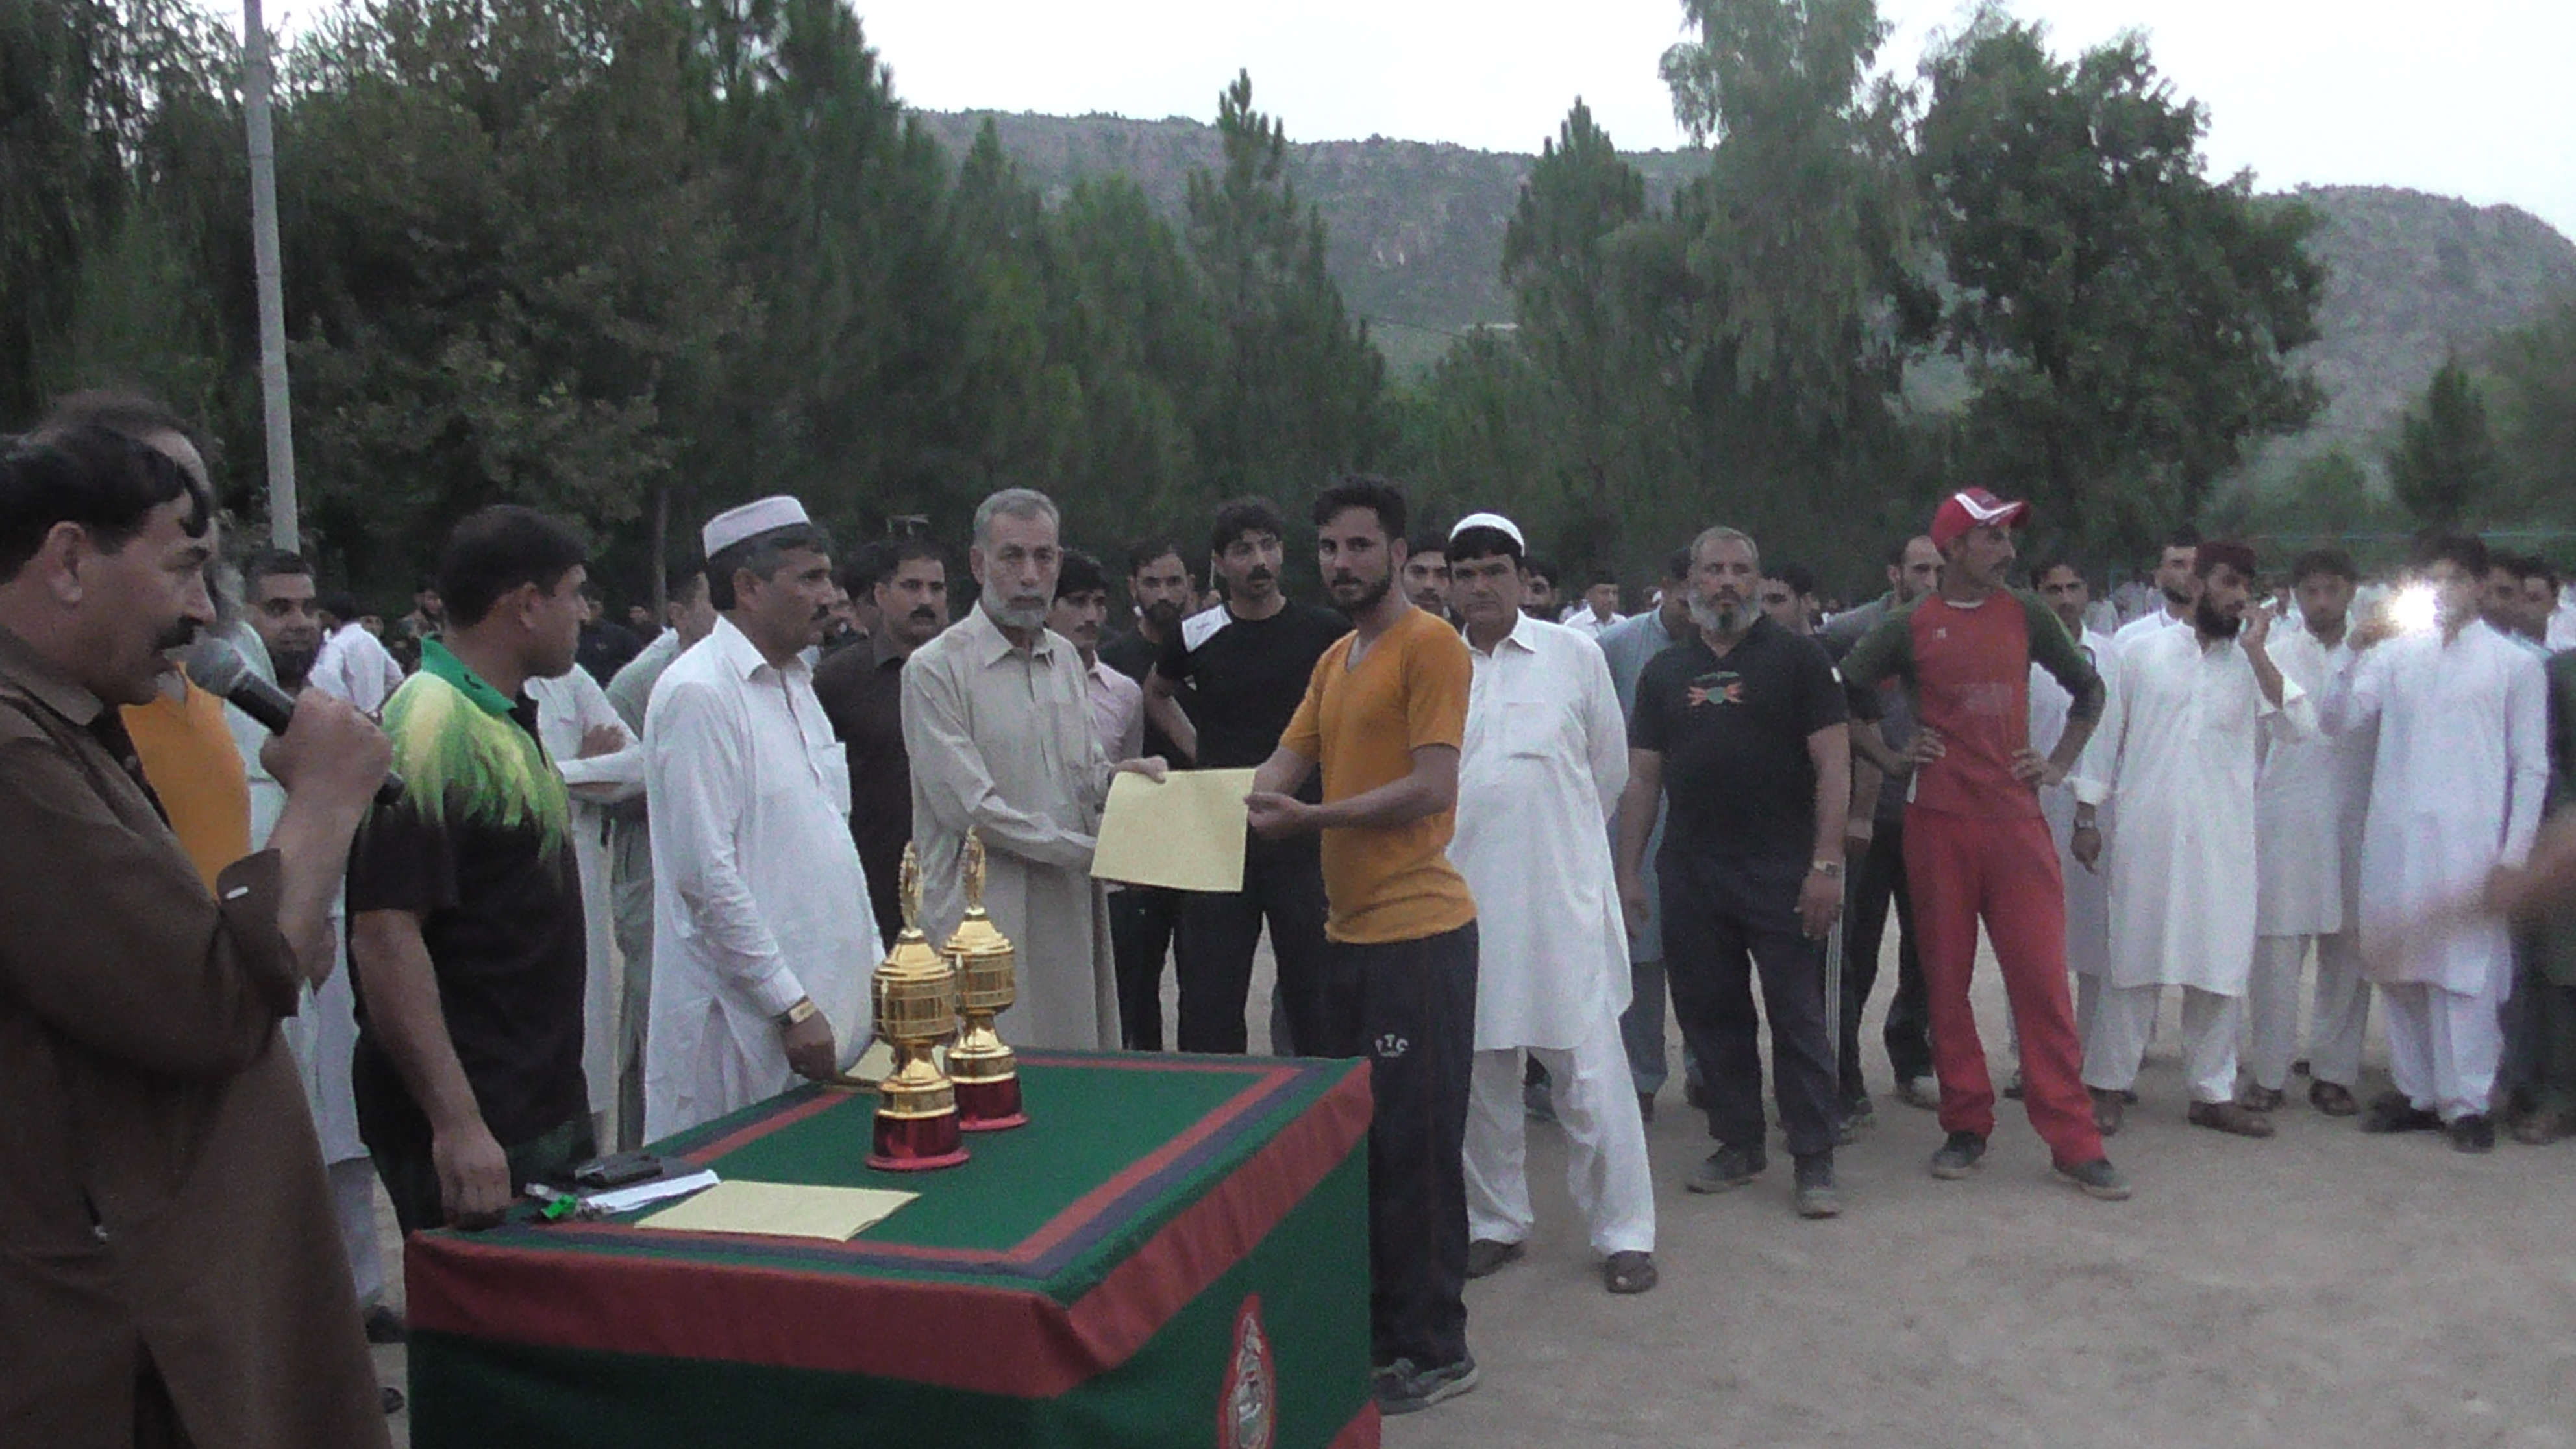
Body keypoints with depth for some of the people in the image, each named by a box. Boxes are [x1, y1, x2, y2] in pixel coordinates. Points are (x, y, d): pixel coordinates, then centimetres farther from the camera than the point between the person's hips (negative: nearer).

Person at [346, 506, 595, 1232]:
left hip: (547, 1103, 10)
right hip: (474, 1126, -10)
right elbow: (386, 936, -25)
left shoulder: (506, 719, 13)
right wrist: (456, 1124, -29)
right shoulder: (432, 727, -18)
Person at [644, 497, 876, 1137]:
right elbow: (707, 874, -18)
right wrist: (791, 1005, -17)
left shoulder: (796, 682, 16)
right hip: (746, 1022, -8)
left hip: (832, 998, 8)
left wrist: (876, 966, 13)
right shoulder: (698, 693, -13)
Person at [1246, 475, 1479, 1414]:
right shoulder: (1334, 661, 17)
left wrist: (1308, 817, -24)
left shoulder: (1429, 646, -10)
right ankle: (1375, 1328, 29)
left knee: (1413, 1143, -1)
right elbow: (1285, 765, 9)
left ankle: (1435, 1349, 12)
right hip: (1350, 929, 9)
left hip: (1418, 930, -9)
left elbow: (1431, 789, -18)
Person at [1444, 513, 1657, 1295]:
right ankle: (1495, 1221, 26)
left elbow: (1611, 768, 10)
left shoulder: (1574, 654, 1)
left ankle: (1624, 1232, 10)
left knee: (1590, 1069, -2)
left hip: (1562, 896, -2)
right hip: (1465, 894, 2)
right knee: (1479, 1073, 11)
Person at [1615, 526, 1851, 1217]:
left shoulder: (1799, 657, 1)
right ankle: (1739, 1143, 23)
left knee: (1799, 1017, -1)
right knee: (1710, 1015, 10)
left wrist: (1825, 864, -13)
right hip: (1691, 875, 4)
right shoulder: (1664, 672, 13)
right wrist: (1628, 870, 7)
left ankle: (1813, 1159, 7)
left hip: (1782, 873, -4)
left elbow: (1833, 765, -5)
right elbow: (1642, 777, 13)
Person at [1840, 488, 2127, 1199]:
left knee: (2041, 977, -3)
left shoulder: (2025, 616, 8)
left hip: (2016, 819, 1)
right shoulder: (1909, 628, 2)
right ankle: (1967, 1128, 17)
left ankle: (2073, 1141, 3)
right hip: (1938, 823, -1)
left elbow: (2088, 689, 21)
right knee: (1947, 978, 5)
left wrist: (2059, 764, 12)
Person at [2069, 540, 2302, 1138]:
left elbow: (2300, 725, -6)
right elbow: (2106, 735, 7)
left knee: (2221, 965, 4)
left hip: (2223, 839, 2)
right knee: (2135, 960, 2)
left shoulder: (2253, 664, 10)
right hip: (2147, 833, -2)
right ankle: (2108, 1084, 11)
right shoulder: (2143, 651, 6)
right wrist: (2086, 817, 3)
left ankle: (2213, 1092, 16)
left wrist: (2256, 650, -8)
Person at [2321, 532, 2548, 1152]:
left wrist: (2514, 854, -3)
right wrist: (2357, 657, -12)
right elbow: (2334, 718, 3)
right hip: (2394, 839, 3)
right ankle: (2416, 1092, 18)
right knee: (2400, 972, 7)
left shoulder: (2514, 664, 6)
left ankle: (2467, 1103, 5)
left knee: (2465, 973, -4)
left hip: (2468, 842, -3)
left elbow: (2531, 767, 4)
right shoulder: (2396, 652, 11)